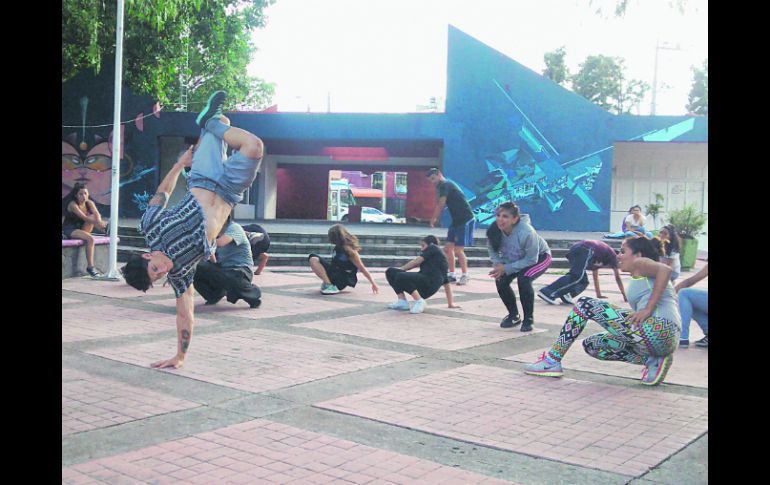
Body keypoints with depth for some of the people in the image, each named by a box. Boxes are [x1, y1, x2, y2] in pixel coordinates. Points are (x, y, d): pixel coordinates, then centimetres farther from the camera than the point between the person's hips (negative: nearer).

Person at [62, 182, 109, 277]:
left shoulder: (89, 203, -1)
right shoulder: (73, 204, -19)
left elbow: (96, 213, -19)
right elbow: (84, 217, -31)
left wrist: (99, 222, -42)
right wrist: (98, 223, -43)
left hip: (81, 227, 6)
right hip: (69, 229, -6)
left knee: (93, 217, -19)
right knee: (90, 239, -31)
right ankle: (90, 267, -30)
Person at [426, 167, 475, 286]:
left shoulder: (445, 185, -11)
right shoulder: (445, 186, 18)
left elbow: (441, 205, -11)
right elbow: (439, 204, 17)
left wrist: (433, 219, -1)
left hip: (465, 220, -10)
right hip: (456, 220, 10)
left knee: (458, 250, -10)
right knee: (448, 248, 8)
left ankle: (465, 276, 1)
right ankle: (451, 275, 15)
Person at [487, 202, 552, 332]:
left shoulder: (526, 232, -40)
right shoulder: (494, 230, -24)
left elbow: (531, 260, -32)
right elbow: (493, 252, -6)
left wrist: (506, 268, -35)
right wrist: (499, 265, -27)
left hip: (540, 257, -6)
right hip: (516, 259, 6)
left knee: (524, 279, -31)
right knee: (500, 281, -13)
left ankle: (528, 319, -10)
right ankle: (514, 316, 12)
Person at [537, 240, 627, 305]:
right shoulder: (612, 255, 30)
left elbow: (595, 276, 50)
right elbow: (617, 277, 32)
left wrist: (599, 294, 54)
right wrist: (624, 296, 38)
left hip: (575, 248, 7)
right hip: (586, 251, -7)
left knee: (583, 281, 10)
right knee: (577, 276, -20)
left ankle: (566, 294, -18)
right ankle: (547, 292, -36)